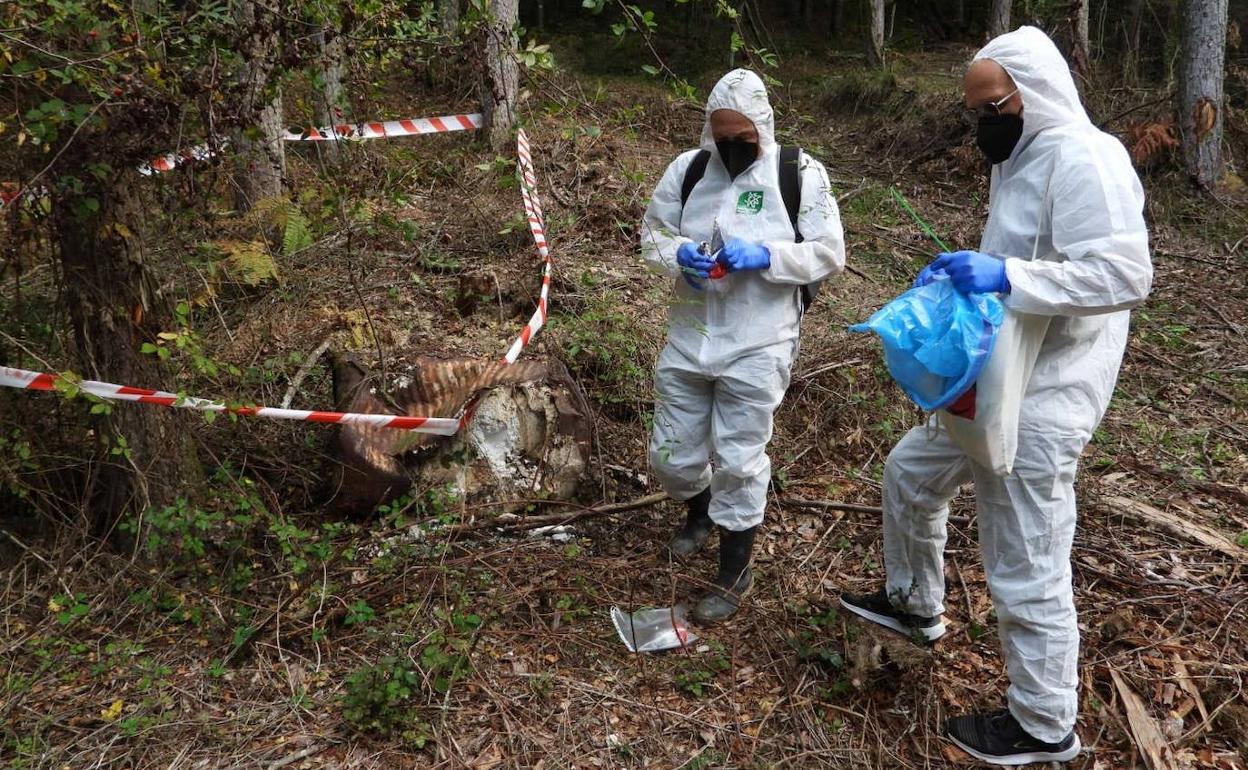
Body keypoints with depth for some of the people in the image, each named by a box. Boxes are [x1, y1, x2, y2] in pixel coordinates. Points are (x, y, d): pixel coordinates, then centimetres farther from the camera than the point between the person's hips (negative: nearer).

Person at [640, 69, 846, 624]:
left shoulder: (799, 173, -7)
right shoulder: (687, 168, 2)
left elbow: (829, 254, -6)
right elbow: (652, 232, 9)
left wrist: (764, 255, -21)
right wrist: (678, 254, -14)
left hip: (756, 349, -4)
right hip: (688, 339, 4)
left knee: (739, 460, 2)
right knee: (670, 454, 13)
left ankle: (735, 572, 23)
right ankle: (701, 512, 48)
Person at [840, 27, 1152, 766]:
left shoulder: (1083, 158, -17)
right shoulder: (1023, 160, 15)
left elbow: (1125, 274, -26)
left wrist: (1005, 277, -32)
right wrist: (962, 276, 7)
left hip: (1040, 403, -11)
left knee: (1027, 568, 0)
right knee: (910, 473, 25)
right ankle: (914, 602, 46)